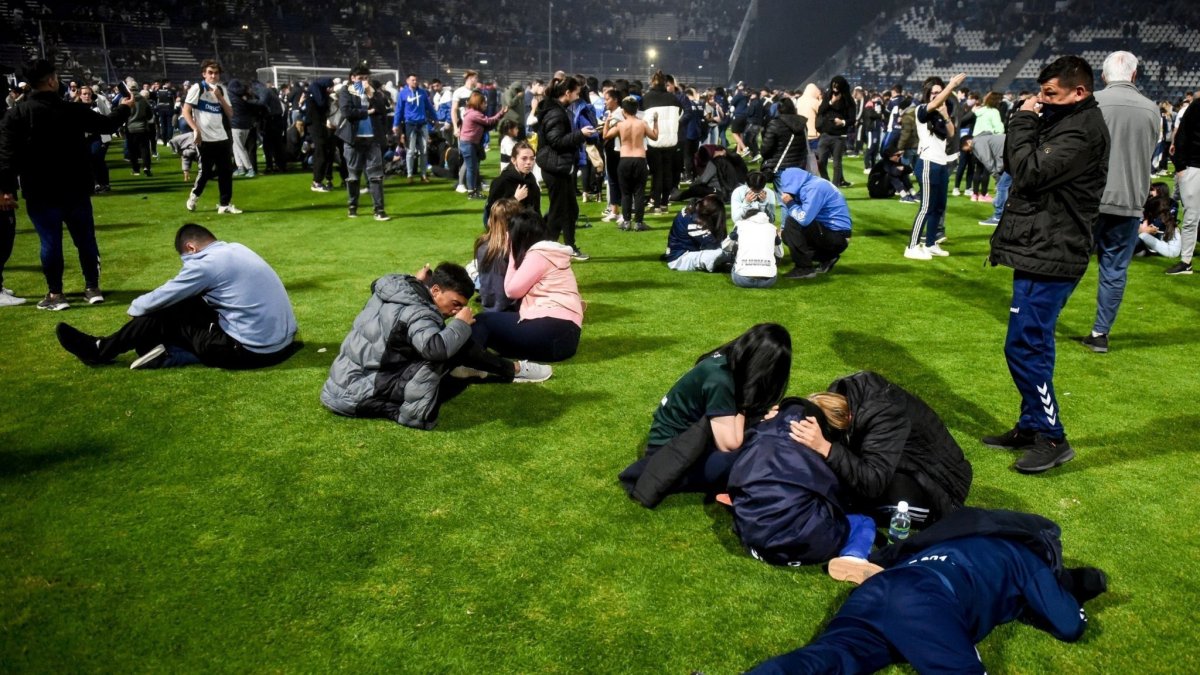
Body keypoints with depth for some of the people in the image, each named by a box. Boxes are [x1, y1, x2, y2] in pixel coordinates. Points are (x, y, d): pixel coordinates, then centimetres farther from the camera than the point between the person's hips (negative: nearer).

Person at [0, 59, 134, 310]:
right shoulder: (73, 110, -2)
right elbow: (107, 125, 13)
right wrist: (124, 108, 31)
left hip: (40, 192, -1)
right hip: (76, 188, 2)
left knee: (50, 241, 2)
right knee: (85, 238, 11)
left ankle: (55, 294, 5)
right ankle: (92, 288, 15)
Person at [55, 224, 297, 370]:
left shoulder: (205, 264, -12)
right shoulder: (236, 250, 13)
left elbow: (159, 299, -2)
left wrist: (134, 307, 20)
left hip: (253, 349, -8)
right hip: (282, 341, 8)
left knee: (169, 314, 6)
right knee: (189, 306, 20)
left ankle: (101, 351, 22)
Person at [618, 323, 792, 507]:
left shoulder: (727, 362, -3)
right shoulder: (719, 379, -27)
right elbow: (729, 445, -26)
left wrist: (761, 412, -11)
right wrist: (742, 408, -13)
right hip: (671, 449, -9)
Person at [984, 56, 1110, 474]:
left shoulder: (1081, 130, -16)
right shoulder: (1065, 121, 14)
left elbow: (1030, 172, -22)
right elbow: (1014, 166, 14)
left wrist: (1023, 122, -10)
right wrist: (1027, 122, 0)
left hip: (1050, 256, -10)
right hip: (1042, 250, 10)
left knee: (1023, 347, -7)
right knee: (1034, 345, 16)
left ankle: (1051, 438, 4)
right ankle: (1031, 427, 26)